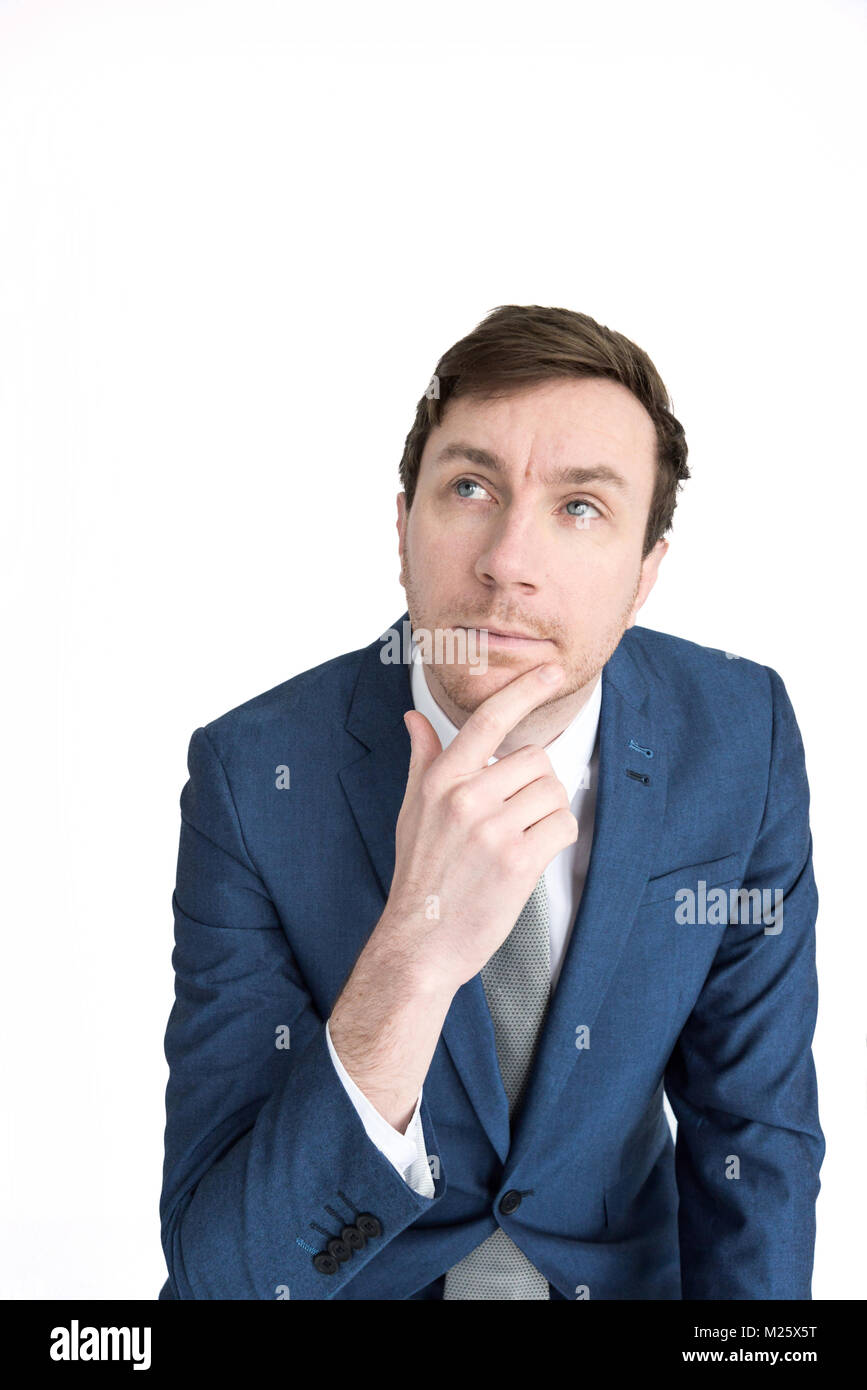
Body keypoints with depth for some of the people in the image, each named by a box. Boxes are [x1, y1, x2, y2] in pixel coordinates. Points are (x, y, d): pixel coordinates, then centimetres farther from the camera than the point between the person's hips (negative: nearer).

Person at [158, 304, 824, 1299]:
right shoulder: (251, 776, -20)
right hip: (356, 1273, -1)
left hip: (619, 1262, 2)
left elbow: (750, 1125, -5)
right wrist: (413, 958, -37)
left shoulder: (743, 740, -14)